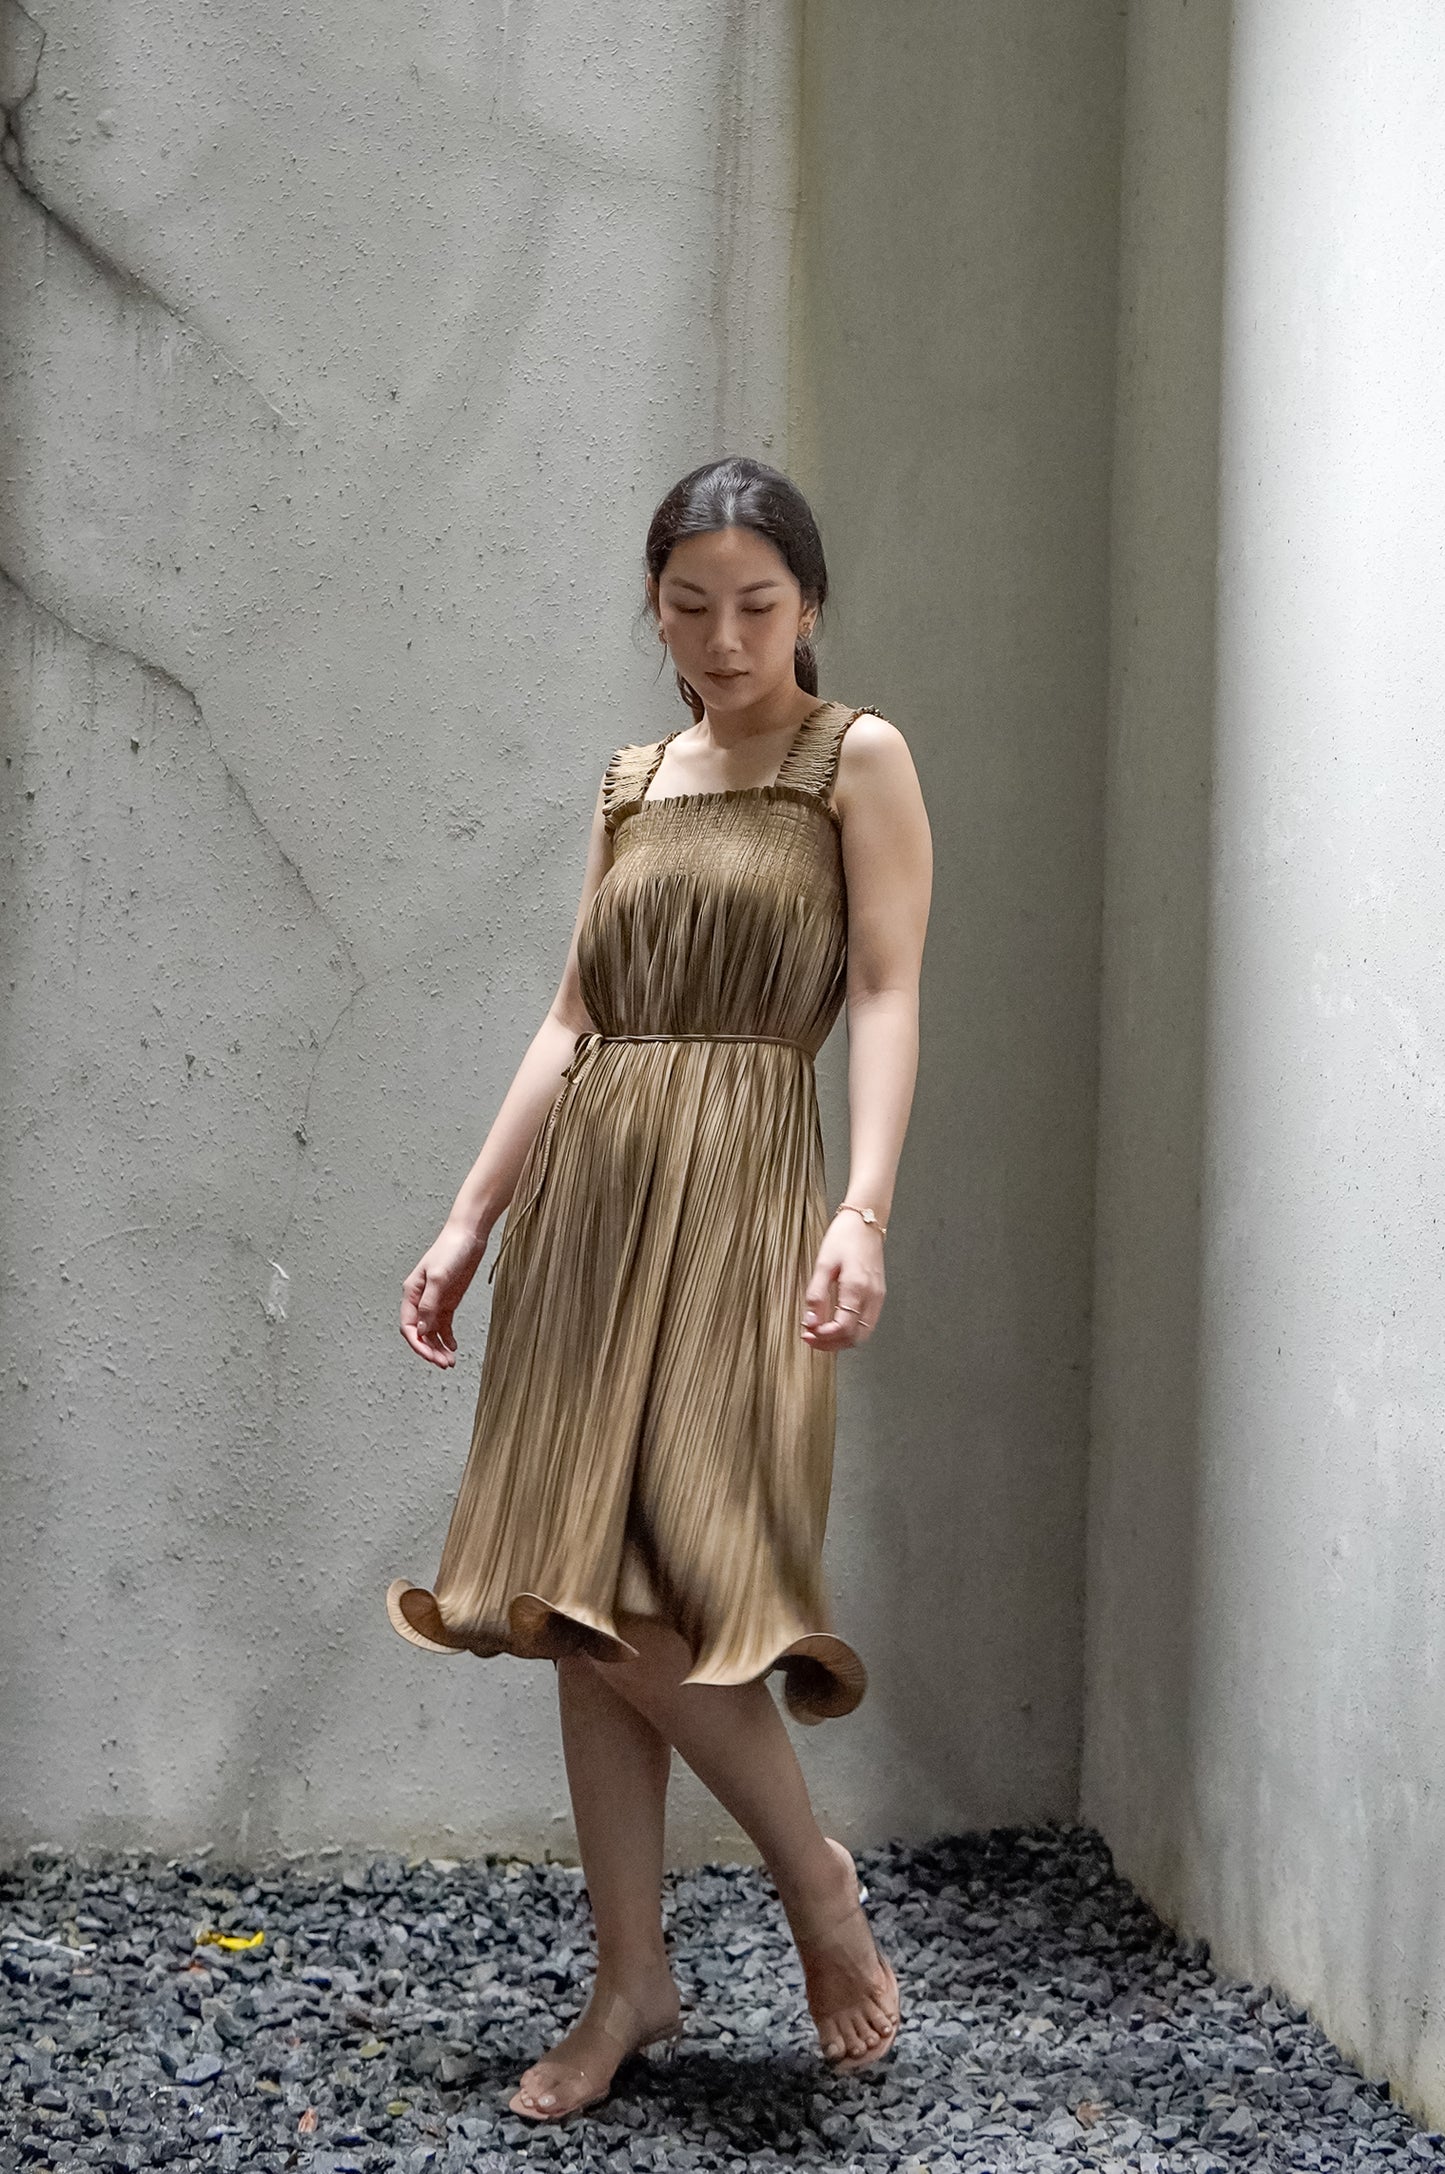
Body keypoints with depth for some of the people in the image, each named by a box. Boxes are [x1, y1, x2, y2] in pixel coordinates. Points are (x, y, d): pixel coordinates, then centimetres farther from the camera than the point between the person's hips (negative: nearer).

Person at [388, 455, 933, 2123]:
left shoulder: (858, 760, 2)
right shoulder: (633, 782, 18)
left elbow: (886, 995, -8)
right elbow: (573, 1022, 16)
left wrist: (865, 1209, -22)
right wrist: (469, 1222, 12)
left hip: (735, 1194, -6)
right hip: (587, 1190, 6)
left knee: (642, 1594, -13)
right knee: (572, 1595, 4)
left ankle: (817, 1879, 10)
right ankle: (631, 1982, 13)